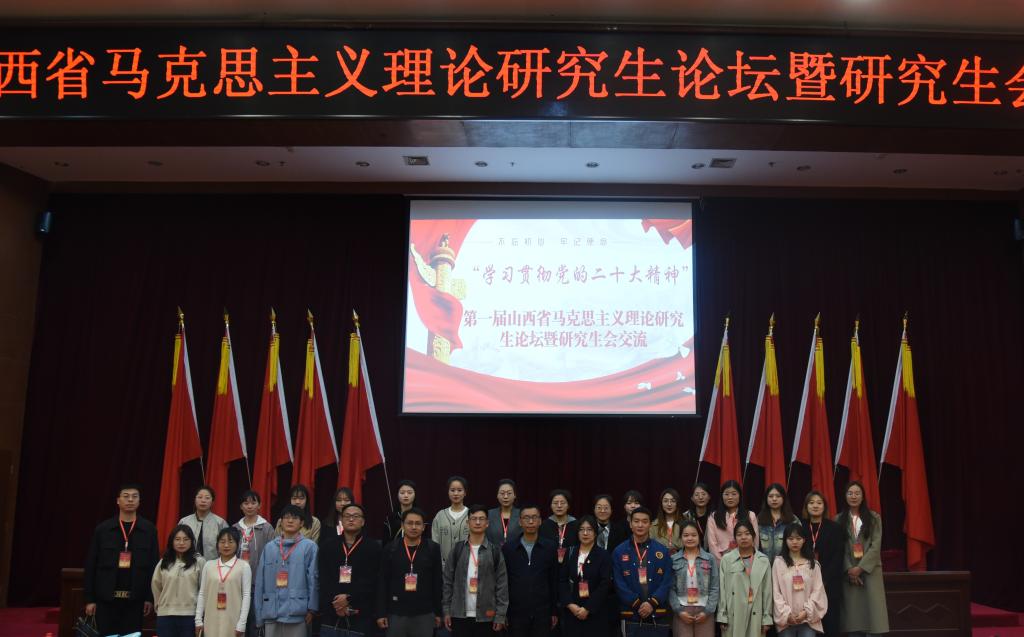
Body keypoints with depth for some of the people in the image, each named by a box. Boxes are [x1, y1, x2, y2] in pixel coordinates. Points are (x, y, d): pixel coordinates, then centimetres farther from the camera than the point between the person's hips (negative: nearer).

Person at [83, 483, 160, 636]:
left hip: (134, 599, 0)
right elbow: (91, 565, 3)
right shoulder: (102, 529, 2)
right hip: (106, 598, 0)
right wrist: (89, 598, -1)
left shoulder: (148, 530, 2)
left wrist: (150, 597, -4)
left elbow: (154, 565, 0)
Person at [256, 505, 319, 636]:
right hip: (271, 613, 3)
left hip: (297, 613, -3)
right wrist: (259, 615, 6)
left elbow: (314, 579, -4)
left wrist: (312, 609, -10)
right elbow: (261, 582, 9)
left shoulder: (309, 546, -1)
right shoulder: (269, 547, 9)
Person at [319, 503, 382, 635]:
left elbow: (372, 580, -5)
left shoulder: (373, 547, 4)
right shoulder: (327, 545, 12)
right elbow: (323, 578, 2)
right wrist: (336, 602, -10)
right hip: (331, 612, 2)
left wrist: (349, 598, -14)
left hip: (362, 613, -2)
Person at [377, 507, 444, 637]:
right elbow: (382, 582, 2)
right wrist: (381, 613, -2)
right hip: (396, 613, 0)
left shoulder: (433, 548, 1)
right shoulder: (390, 549, 1)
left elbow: (438, 582, 4)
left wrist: (438, 612, 3)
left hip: (424, 613, 0)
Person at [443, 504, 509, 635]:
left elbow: (502, 584, -1)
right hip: (460, 614, 1)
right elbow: (448, 581, 6)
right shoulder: (457, 549, 4)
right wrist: (446, 610, 0)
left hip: (486, 616, -1)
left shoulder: (495, 551, 1)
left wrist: (500, 615, -5)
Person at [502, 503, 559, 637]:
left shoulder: (550, 547, 2)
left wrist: (554, 611, 5)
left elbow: (554, 581, 5)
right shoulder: (508, 548, 1)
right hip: (516, 612, 0)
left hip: (542, 613, 0)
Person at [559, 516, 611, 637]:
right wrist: (570, 604, -10)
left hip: (595, 612, -2)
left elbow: (605, 585, -8)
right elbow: (562, 581, 4)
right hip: (572, 611, 2)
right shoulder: (570, 553, 7)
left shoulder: (604, 555, -1)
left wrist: (587, 608, -13)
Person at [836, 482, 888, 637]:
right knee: (852, 616, 0)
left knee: (872, 611, -5)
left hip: (870, 570, 0)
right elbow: (838, 548, 1)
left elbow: (876, 546, -3)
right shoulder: (839, 520, 7)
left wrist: (860, 568, -12)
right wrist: (849, 569, -11)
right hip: (848, 572, 1)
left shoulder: (874, 518, 5)